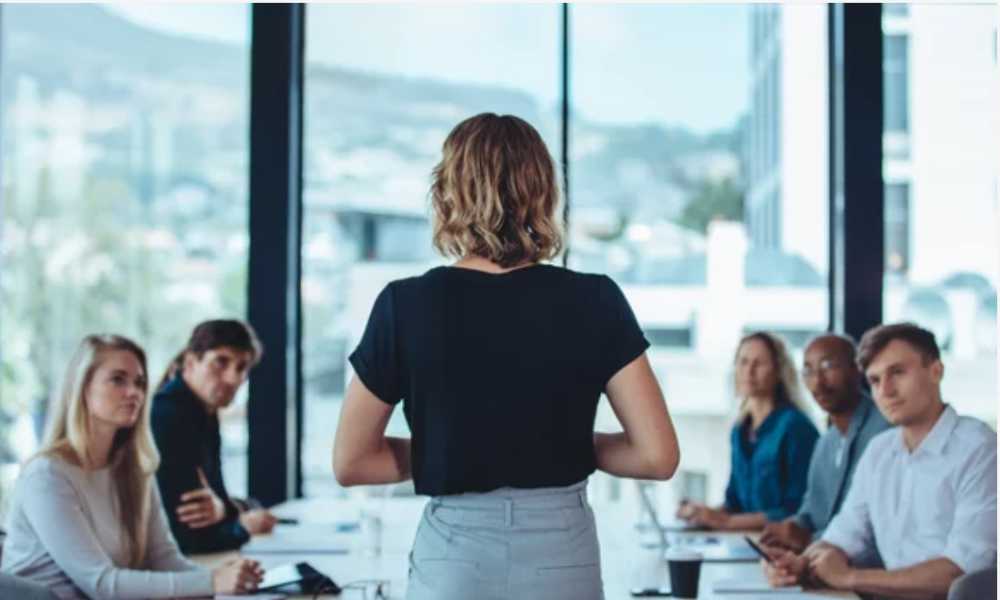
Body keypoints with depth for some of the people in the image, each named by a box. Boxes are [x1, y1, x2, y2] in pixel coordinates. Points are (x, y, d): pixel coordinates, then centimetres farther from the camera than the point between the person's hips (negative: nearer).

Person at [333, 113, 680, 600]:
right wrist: (572, 446, 8)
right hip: (562, 559, 1)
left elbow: (350, 462, -1)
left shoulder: (406, 305, -7)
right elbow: (658, 456, -8)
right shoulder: (594, 302, -6)